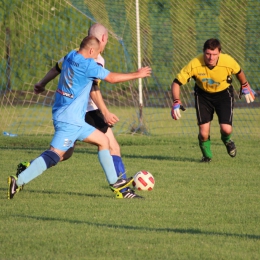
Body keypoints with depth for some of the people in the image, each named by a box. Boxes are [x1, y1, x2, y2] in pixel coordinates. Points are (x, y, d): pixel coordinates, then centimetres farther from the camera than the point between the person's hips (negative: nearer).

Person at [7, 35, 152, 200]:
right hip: (70, 120, -10)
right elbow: (112, 78, -8)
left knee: (103, 140, 16)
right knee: (55, 155, -15)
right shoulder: (88, 65, -15)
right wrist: (137, 75, 3)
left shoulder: (70, 57, 8)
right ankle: (18, 181, -20)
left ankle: (114, 182, 20)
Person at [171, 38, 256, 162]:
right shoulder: (194, 64, -30)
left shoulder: (228, 62, -27)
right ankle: (207, 155, 23)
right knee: (203, 133, -11)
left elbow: (239, 72, -2)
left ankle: (226, 140, 25)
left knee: (226, 129, -16)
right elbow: (176, 83, -22)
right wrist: (176, 103, -33)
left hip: (224, 94, 0)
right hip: (203, 95, 0)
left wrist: (245, 87, 12)